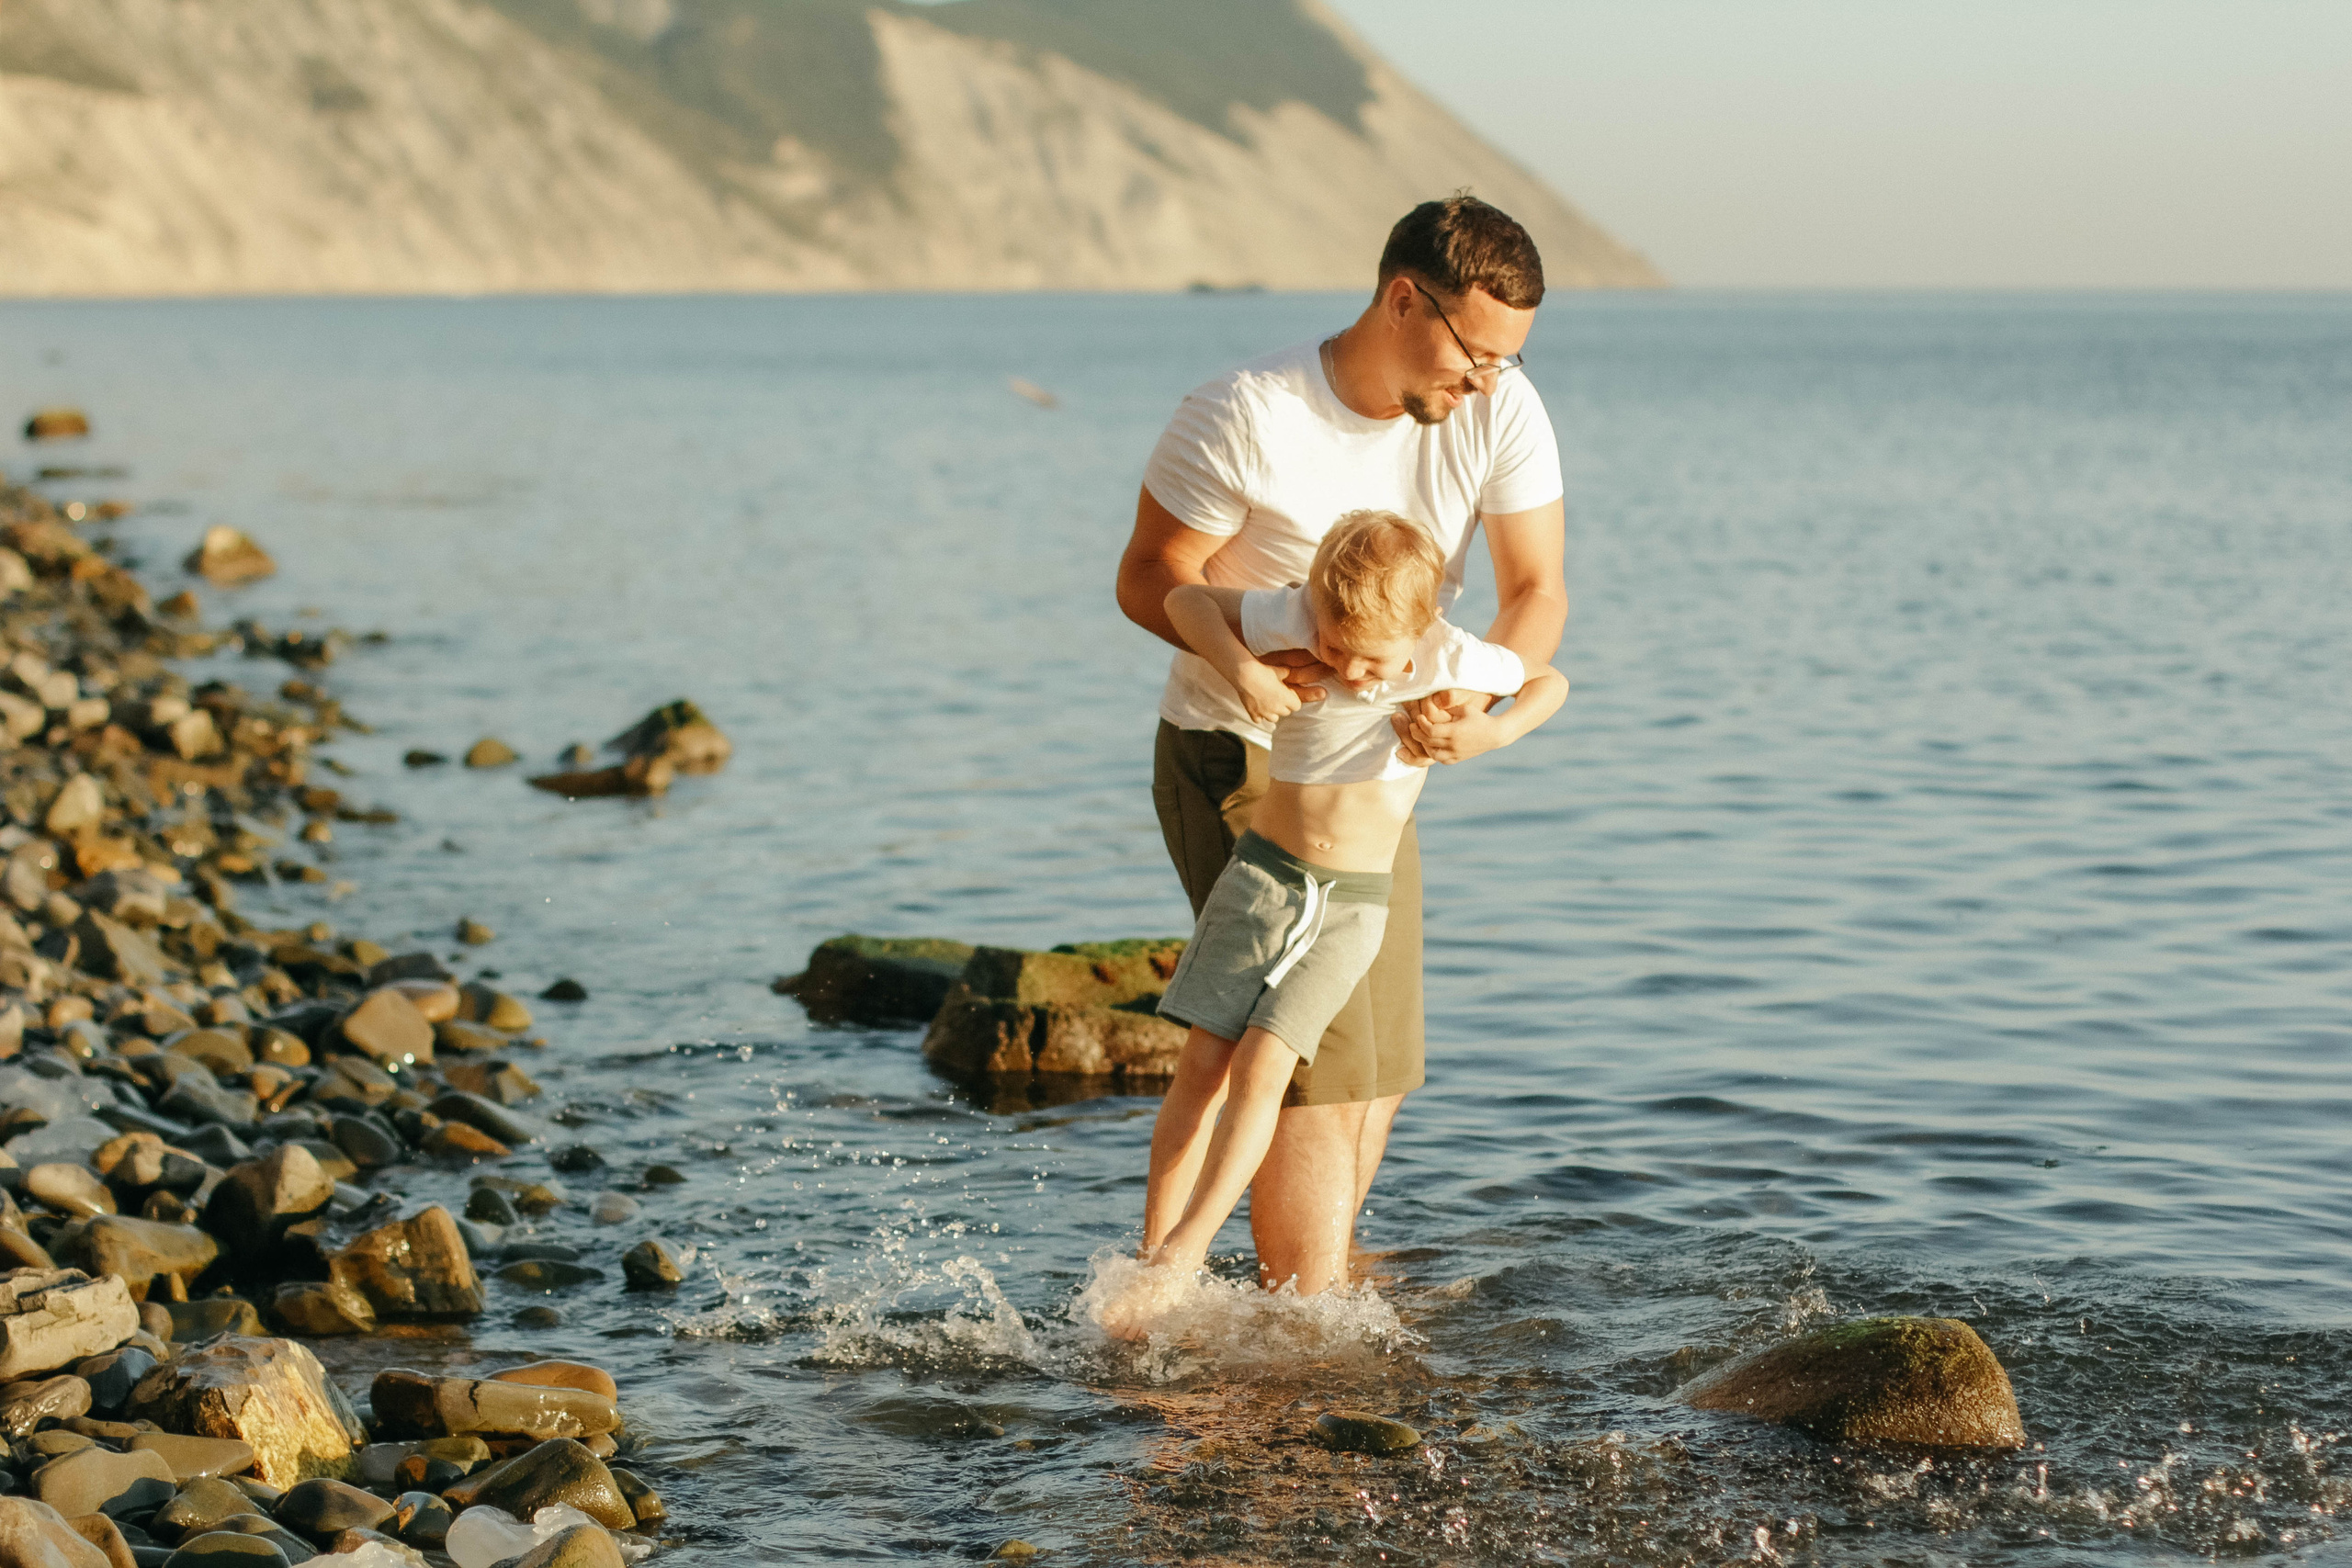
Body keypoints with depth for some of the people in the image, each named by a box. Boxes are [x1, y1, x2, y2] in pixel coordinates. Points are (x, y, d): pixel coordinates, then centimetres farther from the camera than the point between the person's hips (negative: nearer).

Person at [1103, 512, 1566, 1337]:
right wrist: (1238, 666, -19)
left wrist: (1491, 733, -12)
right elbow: (1184, 599, -1)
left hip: (1353, 900, -1)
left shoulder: (1453, 660, -10)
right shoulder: (1292, 619, -11)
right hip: (1262, 871, 1)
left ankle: (1178, 1260, -13)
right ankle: (1151, 1256, 3)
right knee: (1201, 1064, -5)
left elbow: (1549, 681, 7)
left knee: (1262, 1068, -14)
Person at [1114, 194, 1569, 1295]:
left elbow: (1537, 590, -15)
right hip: (1240, 762, -7)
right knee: (1317, 1057, -14)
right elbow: (1150, 580, -16)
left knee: (1382, 1064, 15)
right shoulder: (1244, 417, -24)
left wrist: (1479, 704, -35)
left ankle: (1314, 1293, 32)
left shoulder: (1501, 411, -11)